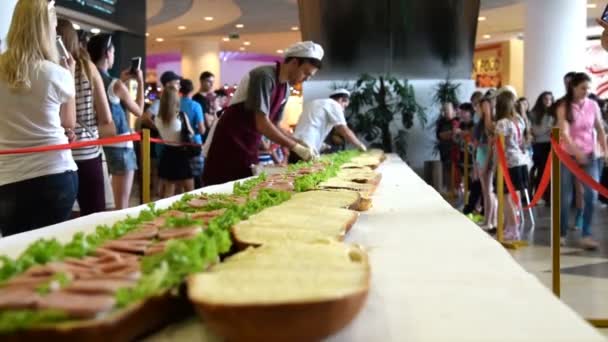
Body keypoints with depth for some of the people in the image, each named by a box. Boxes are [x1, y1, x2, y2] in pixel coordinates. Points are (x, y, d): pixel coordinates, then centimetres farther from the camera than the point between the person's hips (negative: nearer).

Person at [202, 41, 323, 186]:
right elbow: (262, 125, -26)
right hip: (228, 145, -8)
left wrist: (301, 144, 1)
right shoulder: (264, 76, -19)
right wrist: (296, 147, -22)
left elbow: (273, 125, 13)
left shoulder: (285, 88, 7)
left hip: (249, 148, 8)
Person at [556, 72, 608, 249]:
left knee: (591, 195, -9)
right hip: (568, 155, -2)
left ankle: (586, 235, 0)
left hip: (589, 155, 2)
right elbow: (564, 133, -17)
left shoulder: (593, 105, 1)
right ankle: (562, 234, 17)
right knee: (566, 197, 3)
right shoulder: (564, 107, -6)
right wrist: (577, 152, -31)